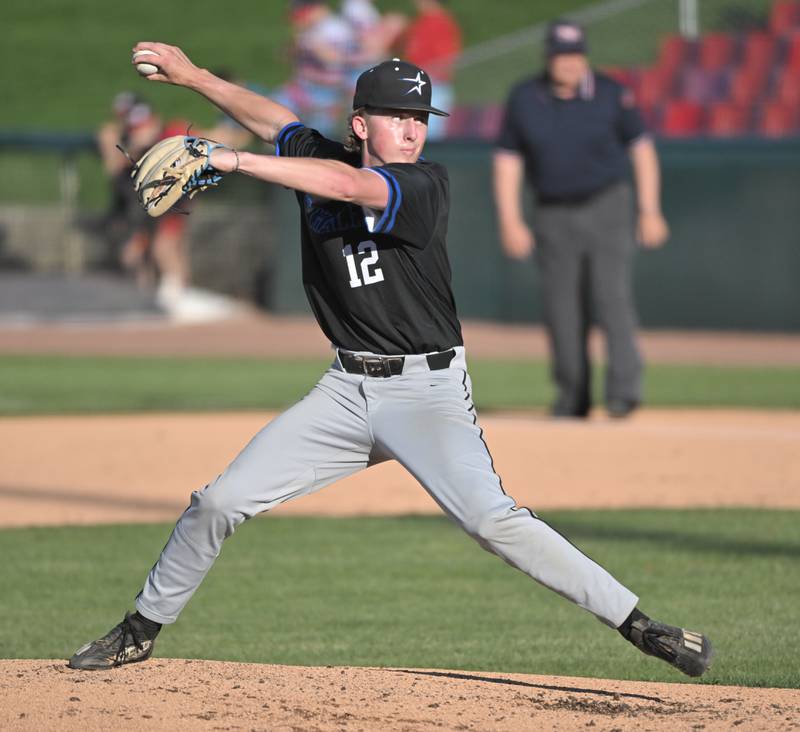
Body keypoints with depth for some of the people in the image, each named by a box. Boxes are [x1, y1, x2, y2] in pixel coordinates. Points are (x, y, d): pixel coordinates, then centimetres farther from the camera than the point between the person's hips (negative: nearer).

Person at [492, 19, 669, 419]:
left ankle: (624, 387, -18)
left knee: (612, 295, -15)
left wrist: (650, 211, -2)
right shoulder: (523, 98, -1)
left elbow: (641, 149, 2)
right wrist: (510, 222, -4)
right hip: (554, 217, 2)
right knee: (561, 310, 3)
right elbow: (507, 160, 4)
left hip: (608, 208, -2)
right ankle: (572, 397, 12)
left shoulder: (609, 94, -5)